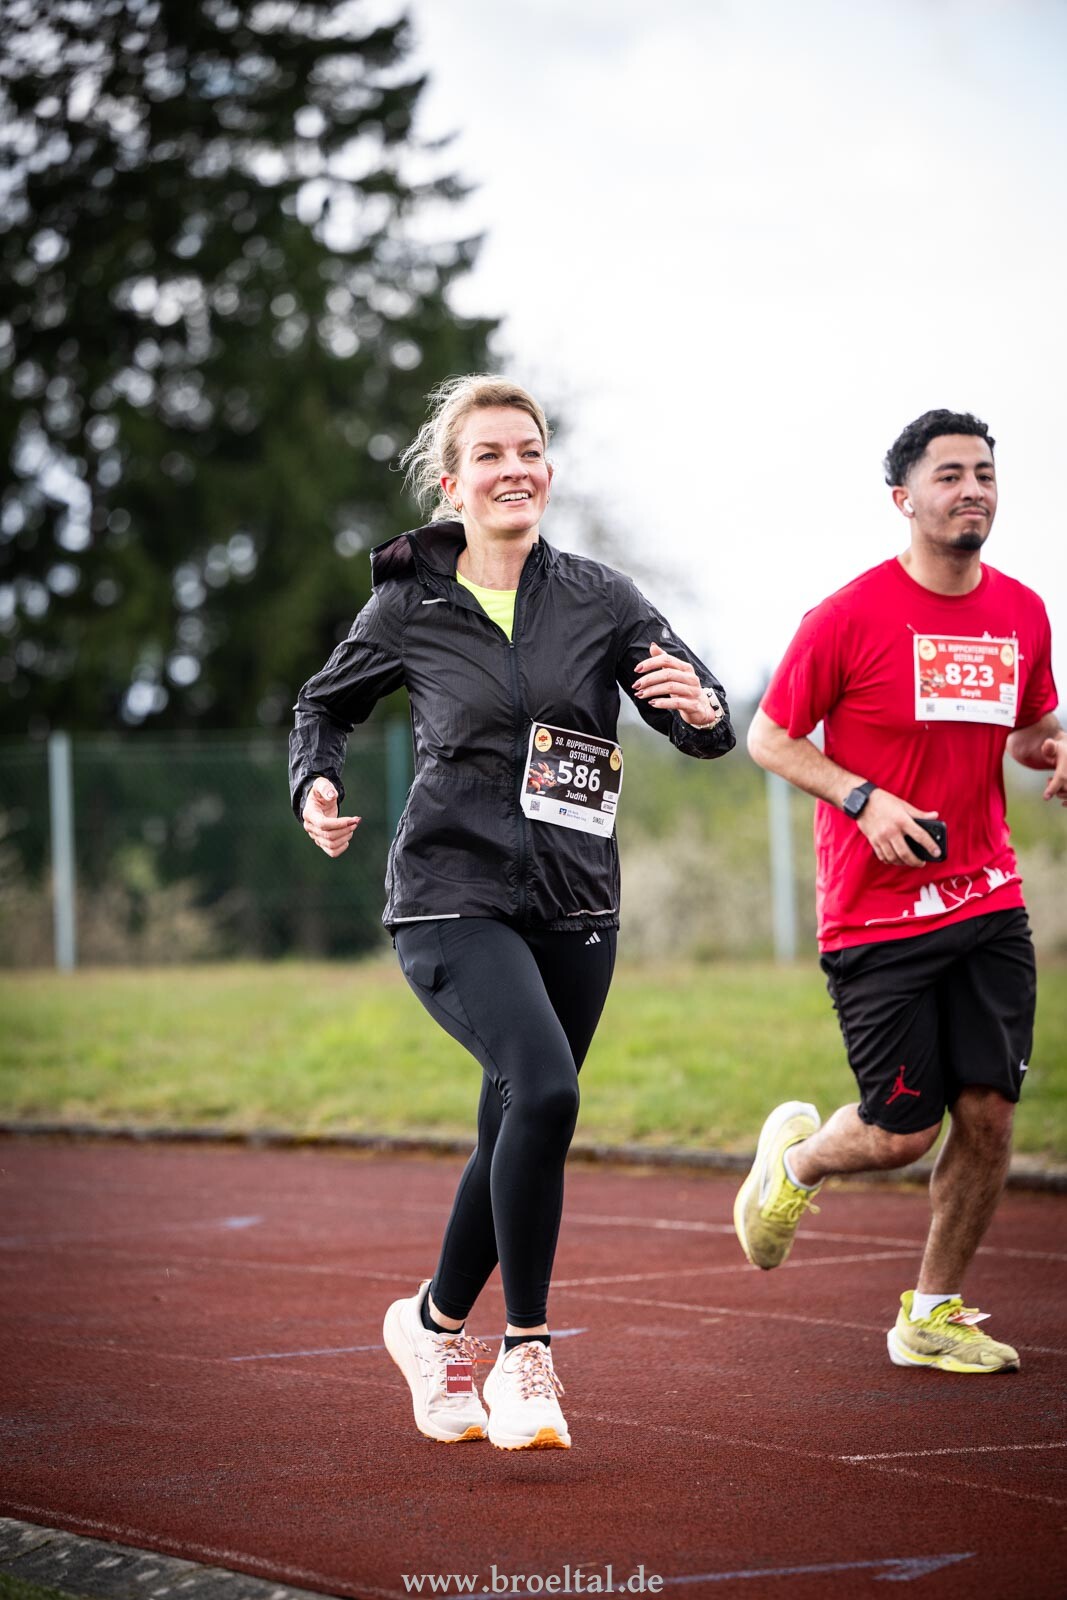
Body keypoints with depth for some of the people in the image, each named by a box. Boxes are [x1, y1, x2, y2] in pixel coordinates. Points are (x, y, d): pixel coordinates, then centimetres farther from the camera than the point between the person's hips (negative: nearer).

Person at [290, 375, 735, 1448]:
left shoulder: (599, 599, 3)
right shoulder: (408, 607, 0)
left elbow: (706, 731, 0)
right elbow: (324, 706, 16)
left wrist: (698, 706, -23)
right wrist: (316, 785, -4)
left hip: (573, 905, 4)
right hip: (454, 897, -4)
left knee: (516, 1139, 12)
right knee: (543, 1089, -26)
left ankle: (436, 1323, 38)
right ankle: (525, 1354, -15)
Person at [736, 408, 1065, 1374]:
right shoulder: (851, 616, -9)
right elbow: (769, 737, -2)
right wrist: (866, 798, -17)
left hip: (989, 905, 5)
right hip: (878, 915, -5)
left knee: (989, 1115, -1)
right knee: (900, 1133, -4)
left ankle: (933, 1315, 16)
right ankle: (796, 1157, 31)